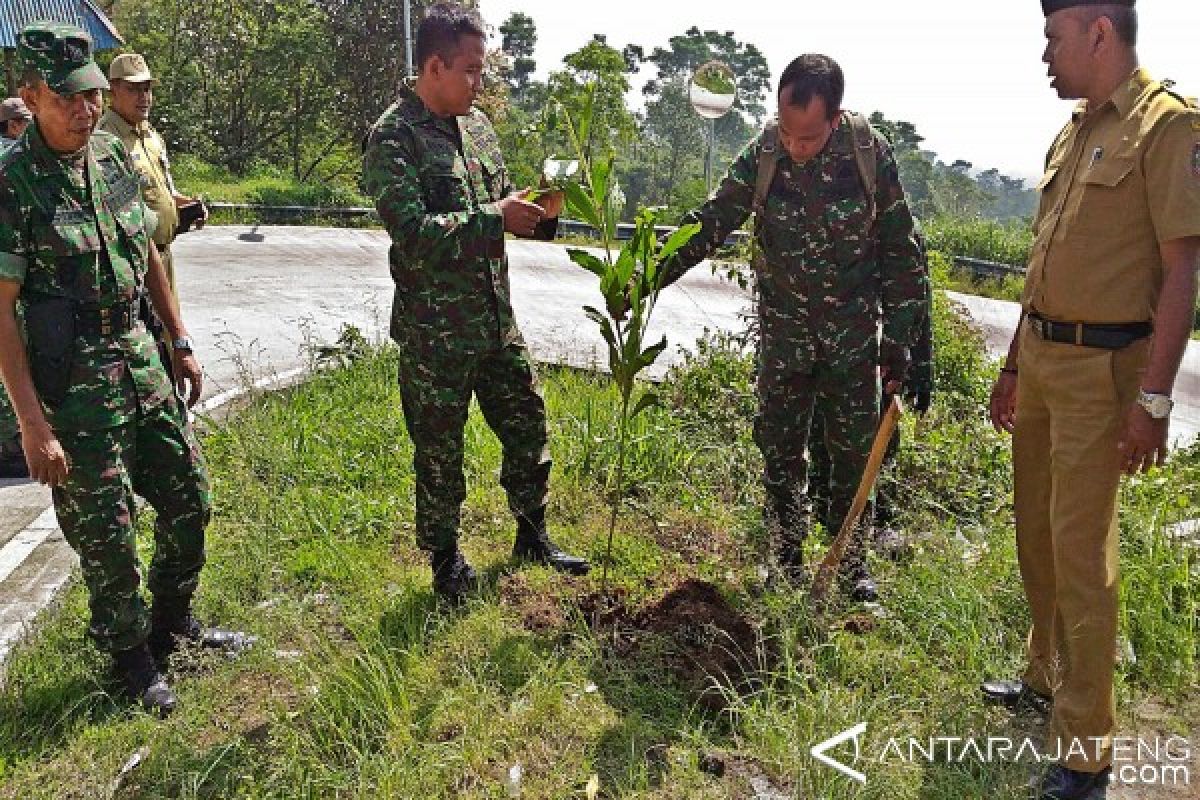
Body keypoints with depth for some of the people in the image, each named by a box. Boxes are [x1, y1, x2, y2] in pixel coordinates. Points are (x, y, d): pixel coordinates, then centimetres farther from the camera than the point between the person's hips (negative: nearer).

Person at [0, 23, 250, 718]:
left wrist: (182, 340, 13)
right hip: (73, 381, -6)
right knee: (106, 533, 5)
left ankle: (173, 623, 36)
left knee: (189, 498, 14)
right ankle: (131, 655, 27)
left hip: (144, 360, 6)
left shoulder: (115, 157, 4)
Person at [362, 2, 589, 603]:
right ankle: (445, 559, 29)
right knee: (439, 451, 8)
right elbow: (414, 236, -24)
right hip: (434, 333, -7)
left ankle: (531, 536, 37)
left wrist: (539, 213, -3)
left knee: (528, 427, 16)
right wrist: (494, 217, -21)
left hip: (496, 320, 7)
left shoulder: (476, 124, 9)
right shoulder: (393, 138, -14)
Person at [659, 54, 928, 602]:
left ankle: (851, 564, 23)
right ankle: (786, 561, 23)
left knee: (853, 453, 7)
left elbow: (900, 252, -4)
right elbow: (709, 223, -4)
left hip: (853, 335, -1)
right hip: (783, 334, 1)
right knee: (780, 451, 7)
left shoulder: (870, 153, -11)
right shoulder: (763, 153, -9)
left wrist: (898, 339, -4)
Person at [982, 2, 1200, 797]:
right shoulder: (1072, 134, 15)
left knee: (1080, 551, -4)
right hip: (1041, 357, 8)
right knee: (1036, 533, 17)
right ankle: (1048, 677, 36)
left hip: (1099, 370, -8)